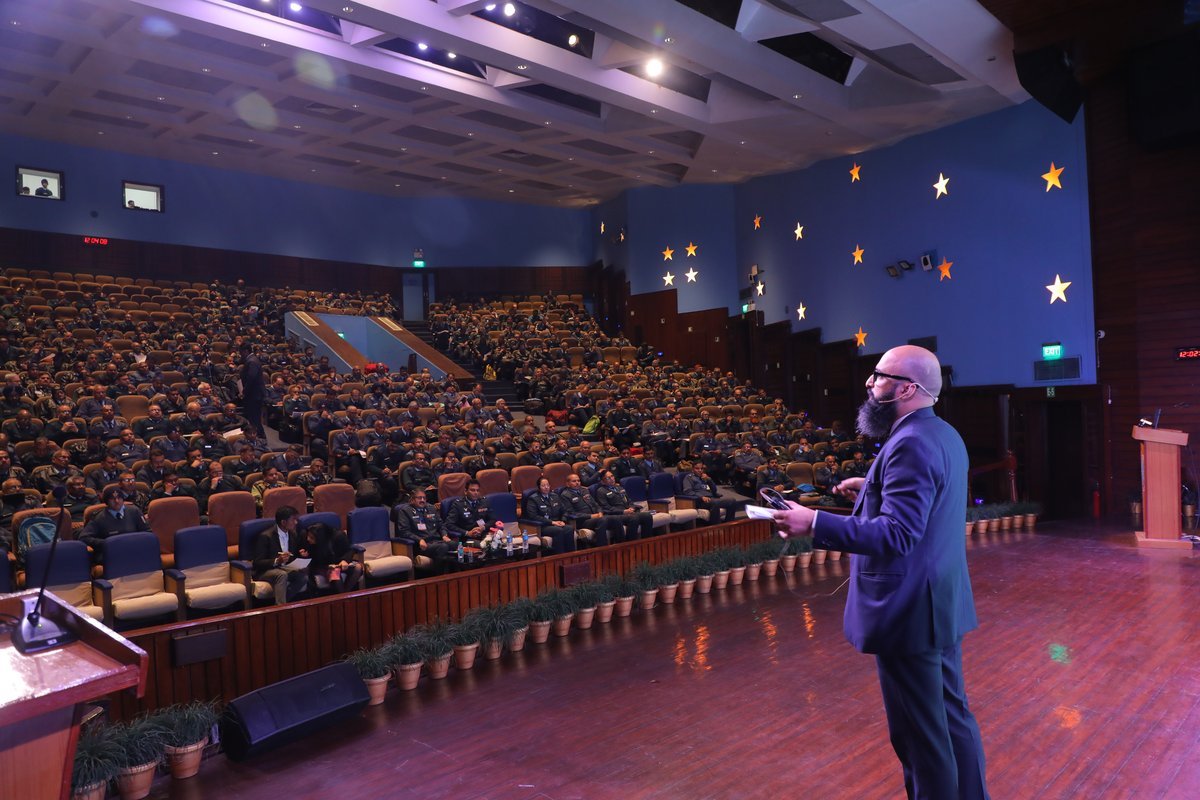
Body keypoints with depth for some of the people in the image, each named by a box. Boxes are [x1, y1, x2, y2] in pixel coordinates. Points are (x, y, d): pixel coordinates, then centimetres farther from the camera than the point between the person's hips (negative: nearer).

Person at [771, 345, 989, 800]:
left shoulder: (911, 444, -22)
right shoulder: (944, 435, 10)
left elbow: (896, 535, -29)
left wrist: (814, 523, -31)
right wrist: (872, 491, 15)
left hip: (910, 612, -10)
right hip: (942, 604, 10)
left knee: (919, 733, 4)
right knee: (951, 718, 21)